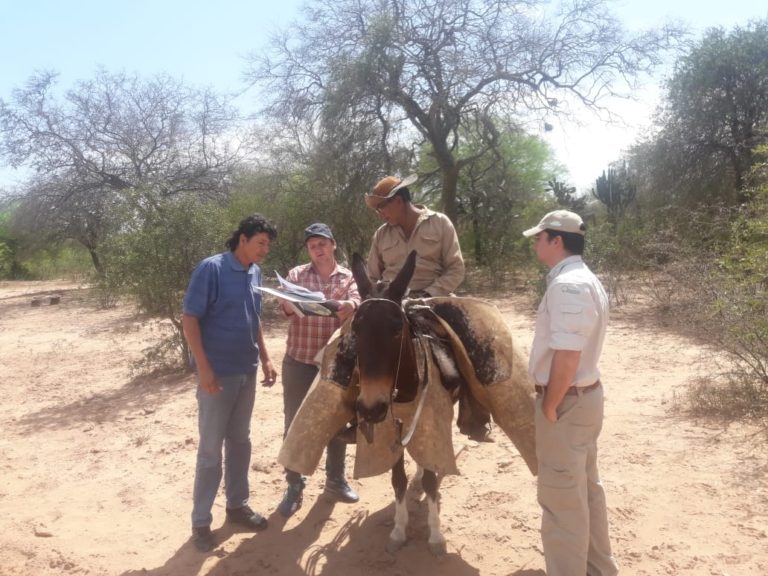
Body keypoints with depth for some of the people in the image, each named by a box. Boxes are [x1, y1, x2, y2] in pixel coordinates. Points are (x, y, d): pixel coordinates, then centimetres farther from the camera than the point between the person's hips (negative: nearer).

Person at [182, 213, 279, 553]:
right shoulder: (212, 269, -13)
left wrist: (265, 359, 13)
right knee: (211, 448, 3)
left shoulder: (256, 274, 6)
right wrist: (204, 368, -20)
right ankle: (201, 521, 17)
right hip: (218, 374, -6)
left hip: (247, 372, 6)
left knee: (240, 442, 16)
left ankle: (237, 505, 31)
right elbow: (189, 319, -15)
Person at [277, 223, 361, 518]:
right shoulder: (296, 275, 3)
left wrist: (349, 307, -38)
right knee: (295, 424, 5)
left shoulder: (348, 277, 4)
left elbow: (355, 305, -14)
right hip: (299, 362, -1)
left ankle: (335, 480, 30)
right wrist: (290, 302, -36)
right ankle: (294, 486, 19)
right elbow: (286, 307, -12)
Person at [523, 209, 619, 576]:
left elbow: (567, 357, -28)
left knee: (561, 496, 5)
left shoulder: (566, 285, -23)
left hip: (566, 401, -10)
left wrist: (548, 407, -18)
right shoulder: (585, 280, 10)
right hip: (586, 394, 10)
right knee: (586, 487, 23)